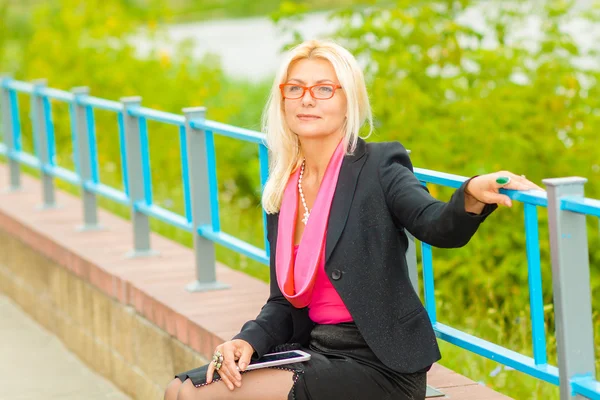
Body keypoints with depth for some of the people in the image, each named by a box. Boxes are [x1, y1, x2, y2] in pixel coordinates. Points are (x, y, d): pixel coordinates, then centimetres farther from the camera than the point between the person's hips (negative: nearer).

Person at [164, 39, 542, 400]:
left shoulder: (378, 167, -7)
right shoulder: (282, 191, 11)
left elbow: (438, 226, -25)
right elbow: (284, 300, 13)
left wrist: (472, 195, -48)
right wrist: (248, 340, -7)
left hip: (379, 365, -6)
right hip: (312, 349, 6)